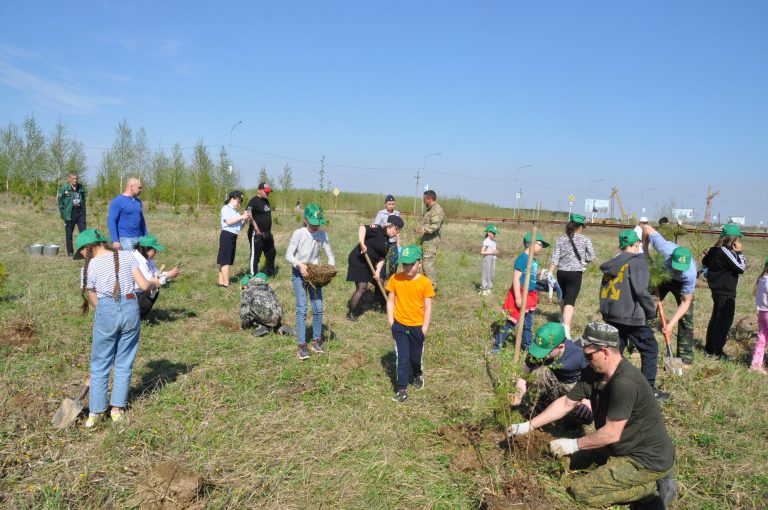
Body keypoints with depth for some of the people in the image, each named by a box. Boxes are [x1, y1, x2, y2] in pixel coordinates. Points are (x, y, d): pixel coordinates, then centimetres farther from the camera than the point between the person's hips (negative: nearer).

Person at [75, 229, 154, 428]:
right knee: (124, 364, 14)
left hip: (106, 312, -2)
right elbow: (144, 285, -3)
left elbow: (94, 301, 3)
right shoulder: (127, 256, 1)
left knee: (100, 365, 12)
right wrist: (153, 285, 18)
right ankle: (117, 409, 22)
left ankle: (95, 413, 15)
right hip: (130, 309, 2)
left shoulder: (89, 268, -2)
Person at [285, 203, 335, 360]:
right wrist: (299, 264, -30)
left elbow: (330, 254, 5)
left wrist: (331, 268, -14)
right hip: (299, 274, -4)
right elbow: (288, 256, -13)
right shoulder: (298, 233, -13)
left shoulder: (322, 235, -2)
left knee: (318, 308, 2)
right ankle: (302, 345, -5)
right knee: (302, 309, -9)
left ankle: (317, 341, 17)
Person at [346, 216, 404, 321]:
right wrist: (361, 243, -42)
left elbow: (382, 258, 6)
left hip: (370, 264, 9)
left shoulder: (387, 241, 10)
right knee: (362, 287, -11)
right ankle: (351, 313, 2)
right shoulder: (377, 230, -15)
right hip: (358, 261, -9)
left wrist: (378, 271, -8)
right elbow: (363, 228, -32)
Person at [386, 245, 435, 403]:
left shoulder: (425, 282, -11)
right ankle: (402, 390, 9)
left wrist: (425, 327, -10)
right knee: (402, 358, 0)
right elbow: (390, 301, 1)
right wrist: (390, 320, -6)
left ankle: (418, 375, 46)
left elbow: (428, 307, -7)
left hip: (417, 326, 0)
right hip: (399, 325, 0)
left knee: (416, 357, 16)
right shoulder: (395, 279, -7)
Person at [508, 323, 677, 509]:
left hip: (648, 460, -9)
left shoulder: (624, 382, -30)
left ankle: (653, 487, -3)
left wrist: (574, 445, -14)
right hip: (629, 448, 9)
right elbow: (566, 403, 4)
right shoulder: (594, 373, -2)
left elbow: (611, 434, -26)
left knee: (580, 491, -12)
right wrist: (528, 426, 1)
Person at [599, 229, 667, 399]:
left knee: (615, 350, 18)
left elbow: (604, 288, 16)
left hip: (610, 315, 7)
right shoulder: (637, 261, -10)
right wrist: (651, 311, -6)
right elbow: (641, 290, -19)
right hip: (630, 316, -7)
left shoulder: (612, 263, 13)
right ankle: (648, 388, 5)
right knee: (650, 349, 5)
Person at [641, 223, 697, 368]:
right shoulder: (665, 249, -42)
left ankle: (685, 358, 0)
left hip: (682, 283, -2)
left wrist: (671, 323, -35)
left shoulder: (690, 274, -40)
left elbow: (685, 302, -29)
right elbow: (647, 228, -29)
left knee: (686, 318, -9)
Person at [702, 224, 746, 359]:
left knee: (716, 319, 17)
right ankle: (717, 351, 4)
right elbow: (741, 268, -18)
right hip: (726, 293, -9)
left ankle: (709, 348, 25)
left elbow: (705, 262, 19)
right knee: (725, 321, -2)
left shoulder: (715, 250, 5)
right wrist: (739, 252, -12)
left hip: (717, 290, 9)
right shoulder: (726, 252, -21)